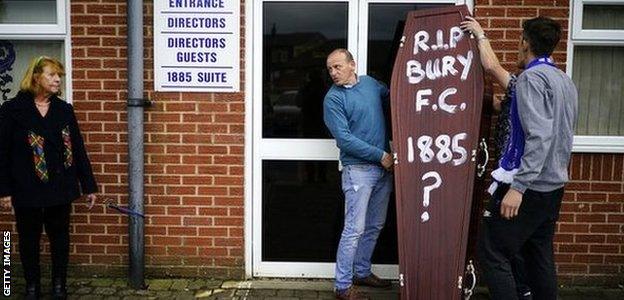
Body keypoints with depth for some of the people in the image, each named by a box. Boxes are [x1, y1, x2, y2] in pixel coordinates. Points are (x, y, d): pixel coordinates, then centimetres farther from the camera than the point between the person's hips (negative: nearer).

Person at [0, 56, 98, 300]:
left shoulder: (64, 109, 5)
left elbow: (78, 149, 5)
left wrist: (89, 186, 4)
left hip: (60, 187, 2)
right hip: (27, 189, -2)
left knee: (60, 237, 11)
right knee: (29, 239, 11)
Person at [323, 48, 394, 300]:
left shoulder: (370, 83, 7)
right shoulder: (333, 99, -10)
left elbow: (391, 96, 27)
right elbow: (345, 139, -16)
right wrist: (380, 155, -15)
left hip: (383, 166, 7)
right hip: (359, 169, -7)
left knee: (375, 225, 16)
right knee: (355, 229, -6)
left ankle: (362, 272, 32)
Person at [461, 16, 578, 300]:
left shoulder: (532, 77, -14)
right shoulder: (565, 80, 15)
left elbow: (539, 136, -25)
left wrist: (518, 186, -28)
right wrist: (480, 35, 36)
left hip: (529, 187, -10)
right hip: (554, 186, 10)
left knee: (492, 254, -5)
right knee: (539, 256, 16)